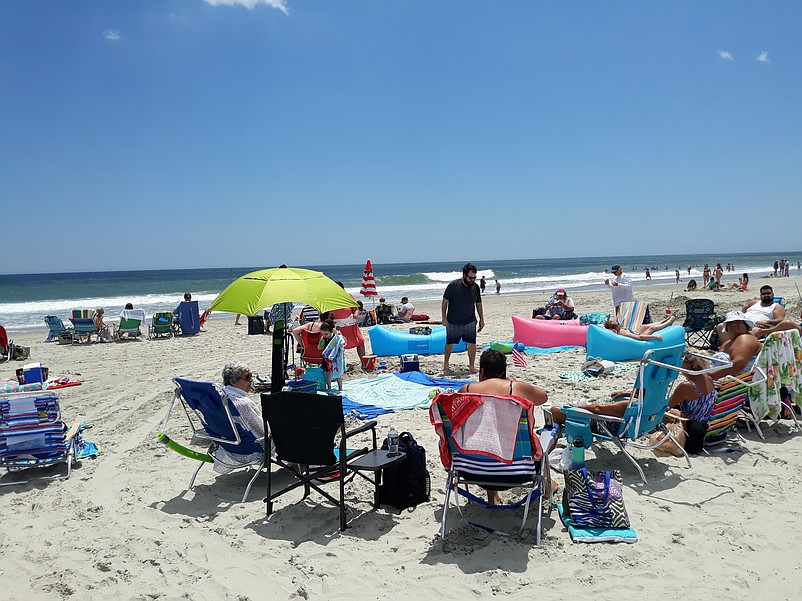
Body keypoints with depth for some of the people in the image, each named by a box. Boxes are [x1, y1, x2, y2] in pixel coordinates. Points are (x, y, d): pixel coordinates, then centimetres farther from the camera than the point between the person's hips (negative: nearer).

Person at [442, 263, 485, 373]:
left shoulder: (475, 287, -1)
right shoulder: (453, 285, -13)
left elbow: (478, 304, 10)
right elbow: (445, 302, -7)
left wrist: (481, 319, 11)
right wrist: (444, 318, -10)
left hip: (470, 322, 2)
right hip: (453, 322, -2)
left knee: (472, 343, -7)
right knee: (449, 343, 11)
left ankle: (472, 366, 6)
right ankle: (445, 363, 32)